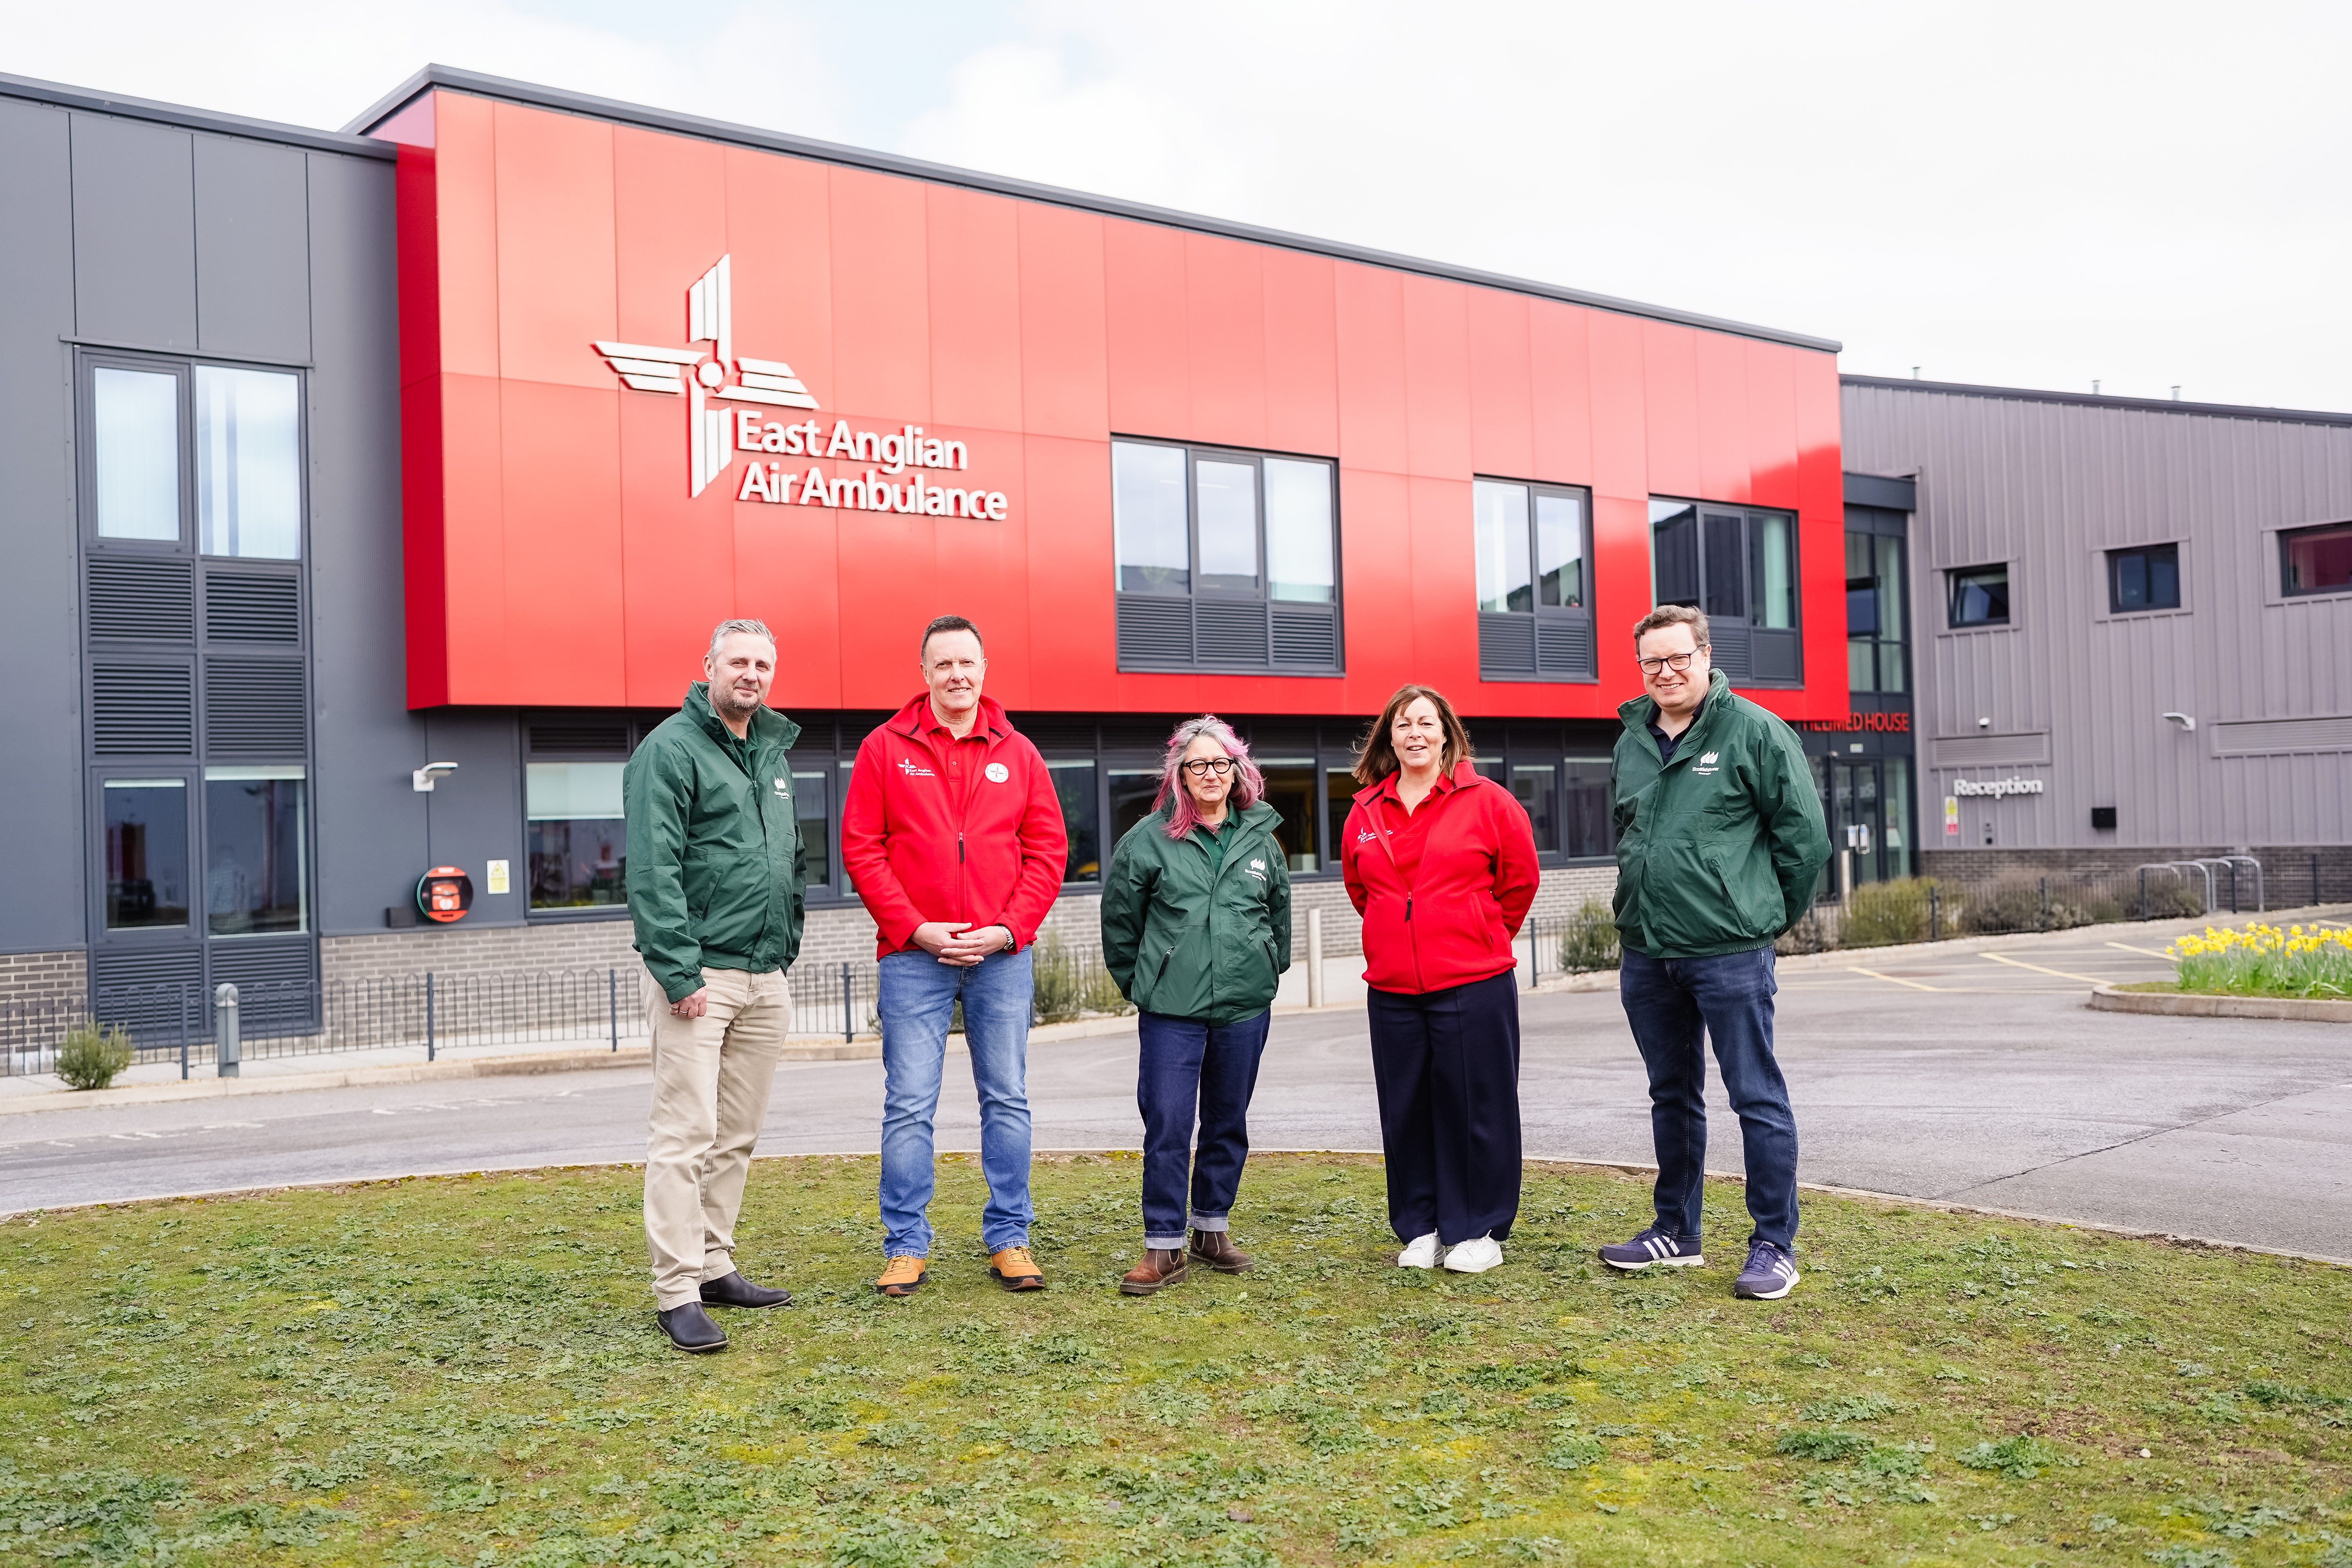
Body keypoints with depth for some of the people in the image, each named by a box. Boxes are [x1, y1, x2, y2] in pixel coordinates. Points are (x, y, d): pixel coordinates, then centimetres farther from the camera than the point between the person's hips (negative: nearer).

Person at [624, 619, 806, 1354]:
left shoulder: (773, 753, 17)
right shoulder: (671, 749, -7)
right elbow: (653, 871, -15)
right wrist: (679, 972, -20)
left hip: (765, 979, 8)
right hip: (701, 975, -8)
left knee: (737, 1136, 13)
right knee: (684, 1138, -7)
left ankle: (714, 1265, 23)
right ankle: (678, 1293, -2)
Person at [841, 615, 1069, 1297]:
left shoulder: (1017, 753, 8)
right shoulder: (886, 748, 3)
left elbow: (1047, 849, 5)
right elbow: (861, 849, -2)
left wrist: (1009, 928, -7)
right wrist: (917, 929, -10)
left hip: (1002, 957, 2)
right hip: (914, 957, -2)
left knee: (1007, 1100, 8)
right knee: (909, 1105, 0)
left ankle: (1008, 1240, 18)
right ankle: (906, 1245, 11)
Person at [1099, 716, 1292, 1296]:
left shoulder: (1260, 838, 6)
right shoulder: (1148, 839, -4)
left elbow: (1280, 914, 19)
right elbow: (1119, 917, 5)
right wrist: (1138, 982, 9)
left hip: (1244, 1007, 3)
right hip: (1171, 1009, -3)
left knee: (1228, 1123, 12)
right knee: (1167, 1124, -6)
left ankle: (1212, 1228, 26)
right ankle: (1165, 1247, 2)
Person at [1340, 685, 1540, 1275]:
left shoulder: (1486, 800, -4)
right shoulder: (1367, 811, 7)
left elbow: (1519, 880, 4)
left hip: (1474, 984, -4)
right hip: (1393, 990, 4)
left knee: (1476, 1106, 2)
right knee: (1406, 1110, 9)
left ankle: (1478, 1229, 15)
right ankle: (1420, 1227, 22)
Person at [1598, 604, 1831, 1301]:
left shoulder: (1754, 731, -6)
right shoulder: (1632, 742, 12)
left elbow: (1804, 834, -5)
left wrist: (1769, 917, 1)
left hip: (1730, 954, -6)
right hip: (1645, 955, 7)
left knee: (1758, 1099, -1)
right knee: (1672, 1096, 16)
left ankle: (1775, 1245, 8)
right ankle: (1676, 1231, 28)